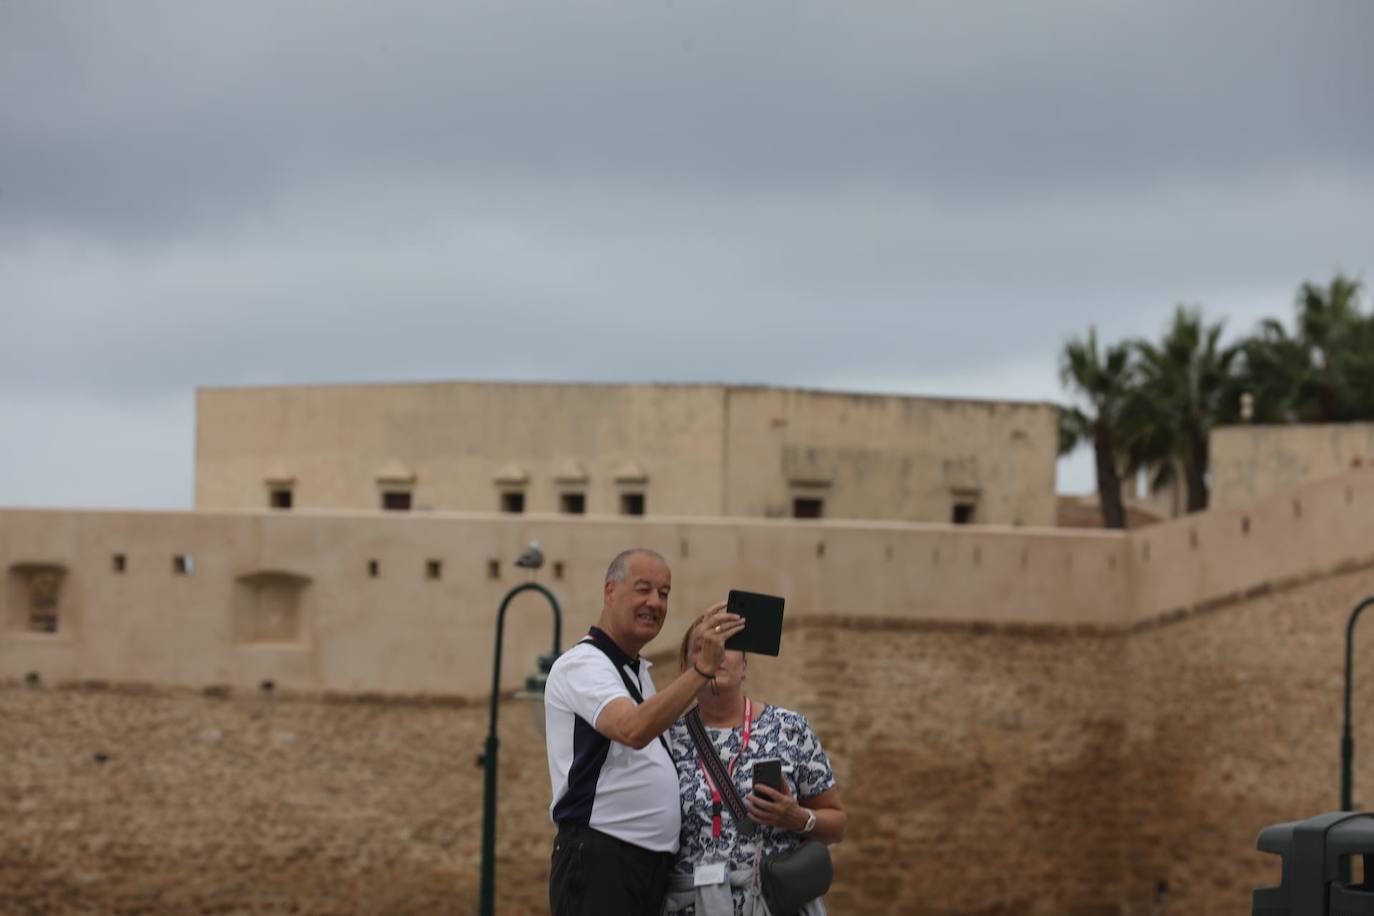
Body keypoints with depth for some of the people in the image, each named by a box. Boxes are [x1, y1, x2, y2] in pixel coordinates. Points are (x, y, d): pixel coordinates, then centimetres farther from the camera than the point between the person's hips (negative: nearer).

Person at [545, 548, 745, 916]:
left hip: (649, 867, 10)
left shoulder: (639, 672, 20)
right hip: (598, 861, -10)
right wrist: (703, 668, -36)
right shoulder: (582, 666, -11)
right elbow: (633, 730, -30)